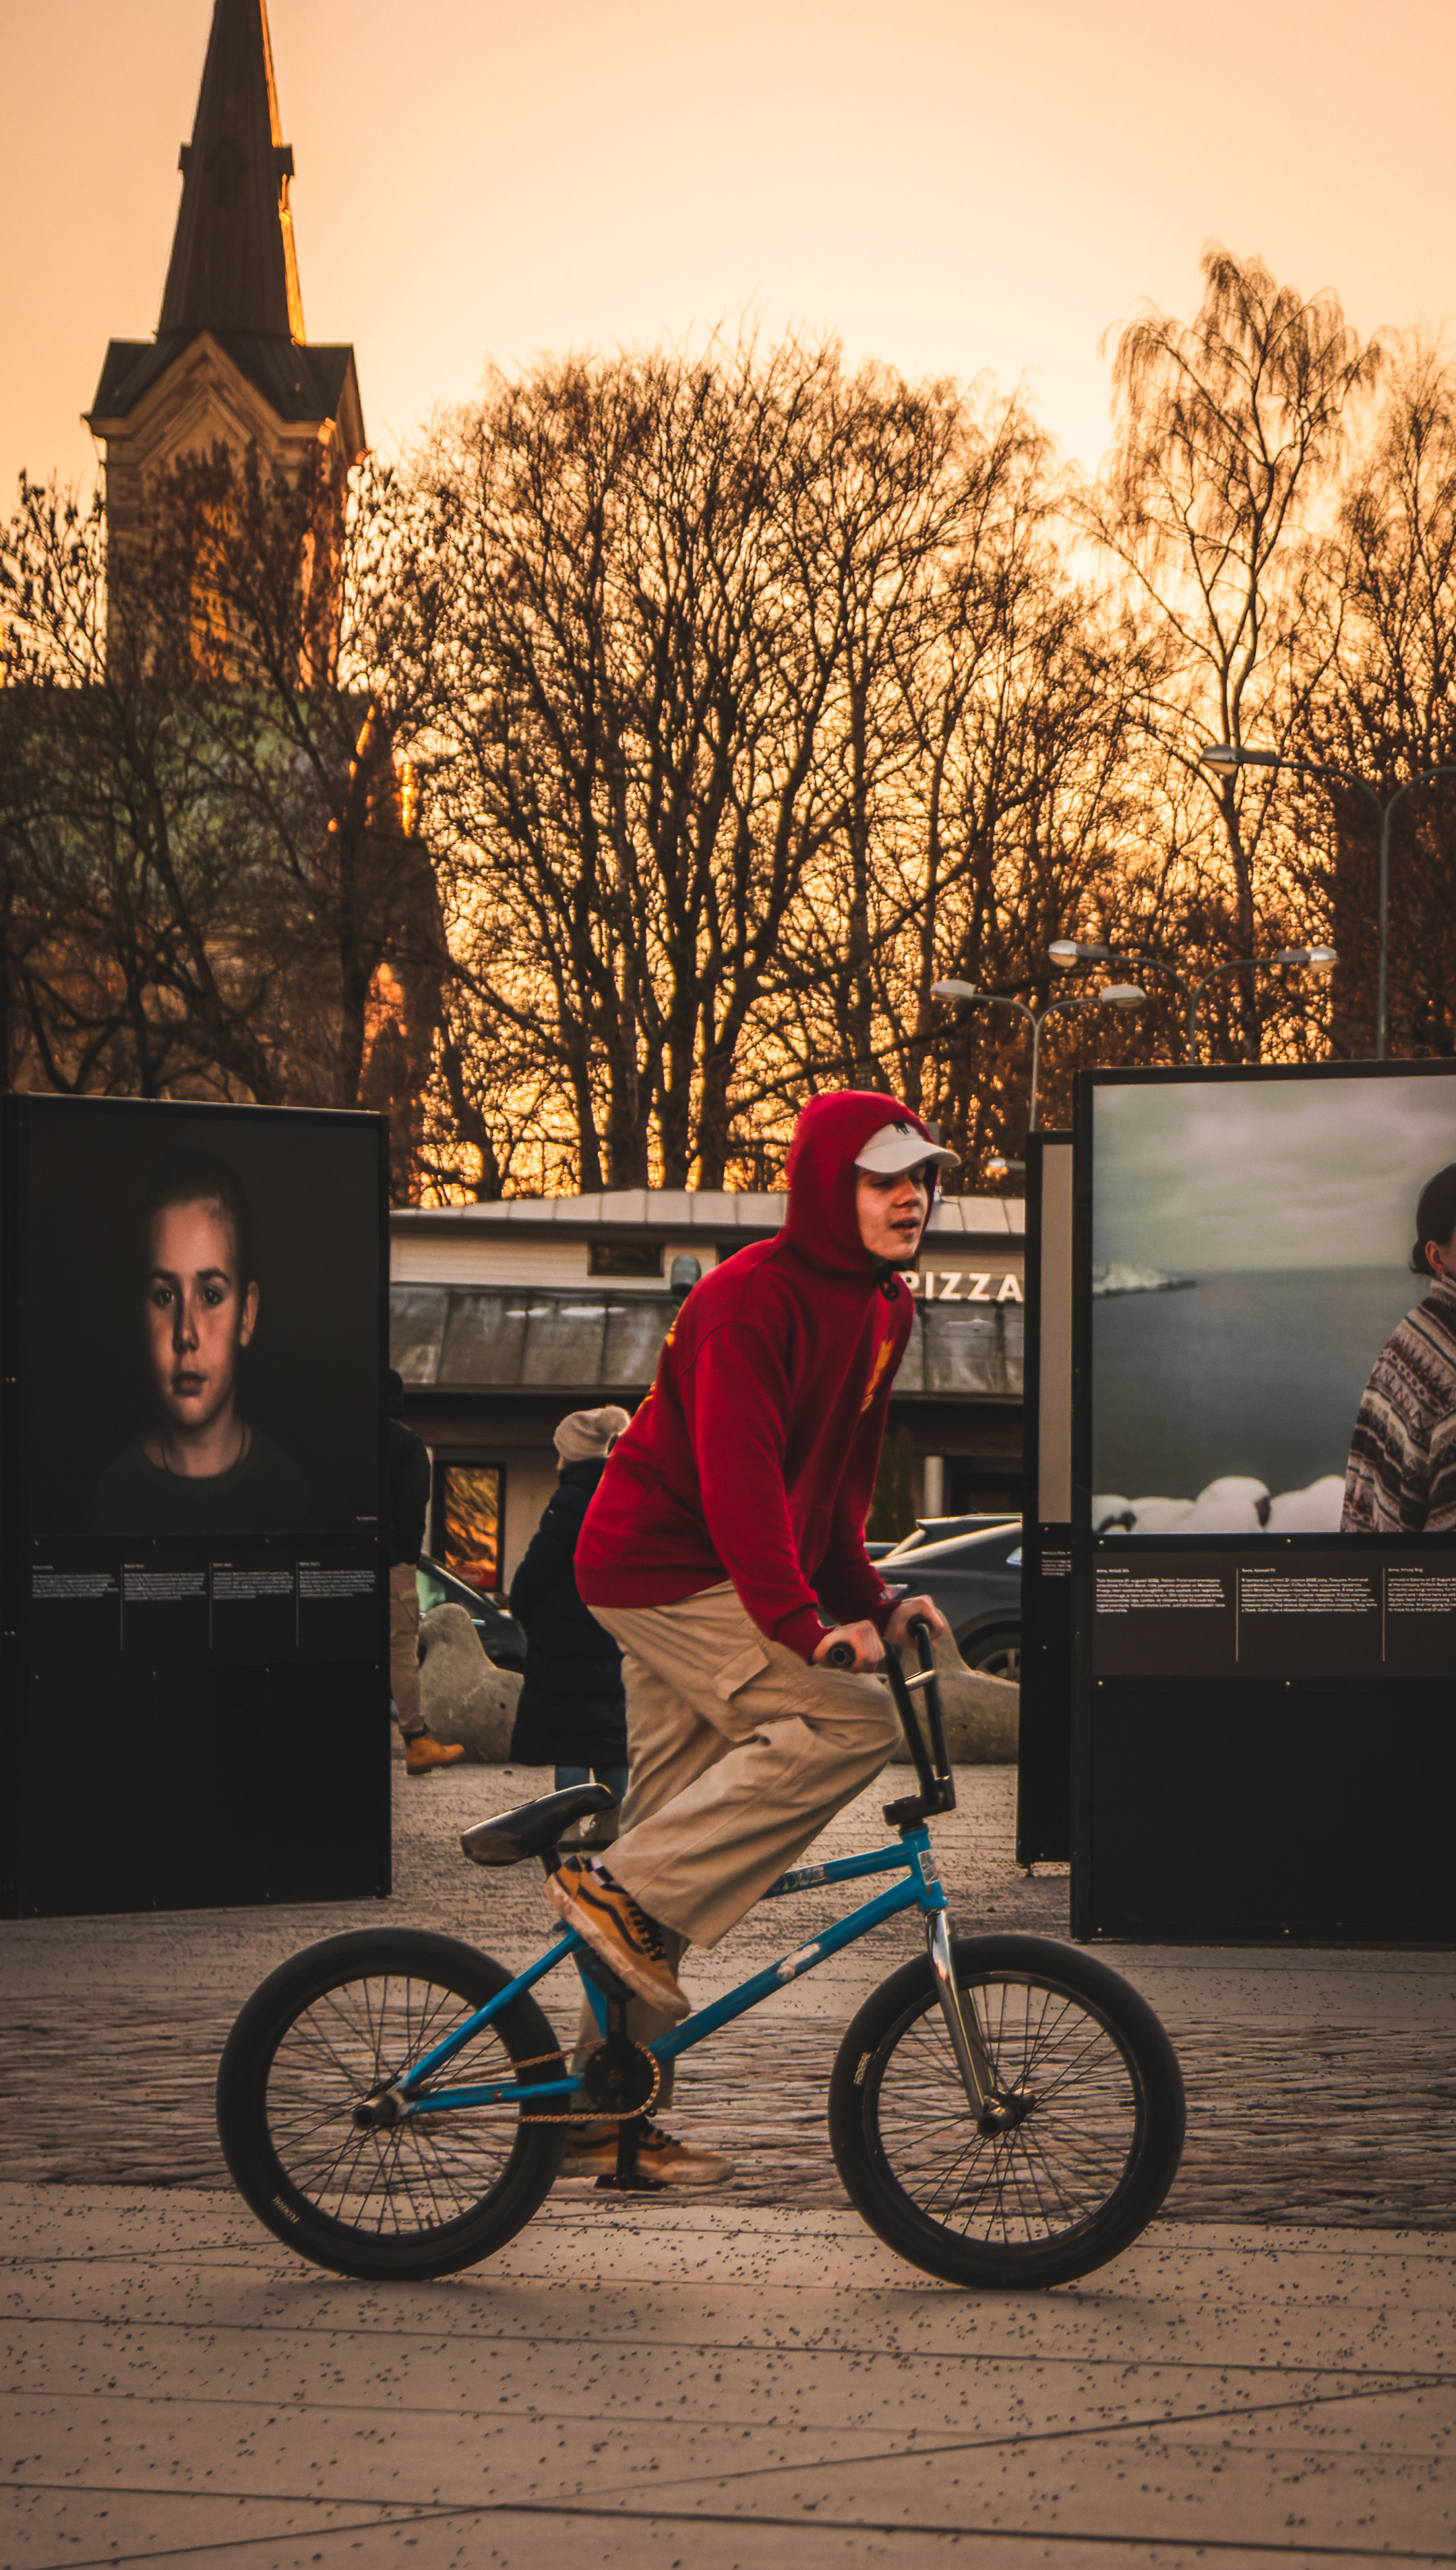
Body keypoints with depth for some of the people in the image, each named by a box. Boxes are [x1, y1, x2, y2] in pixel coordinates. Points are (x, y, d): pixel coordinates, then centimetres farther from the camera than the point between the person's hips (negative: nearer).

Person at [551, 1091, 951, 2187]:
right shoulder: (750, 1298, -20)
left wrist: (871, 1596, 8)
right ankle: (623, 1889, -17)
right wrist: (801, 1625, -35)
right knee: (850, 1722, -23)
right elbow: (738, 1473, -28)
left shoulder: (882, 1310, 10)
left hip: (704, 1581, 9)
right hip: (660, 1569, -9)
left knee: (677, 1828, 10)